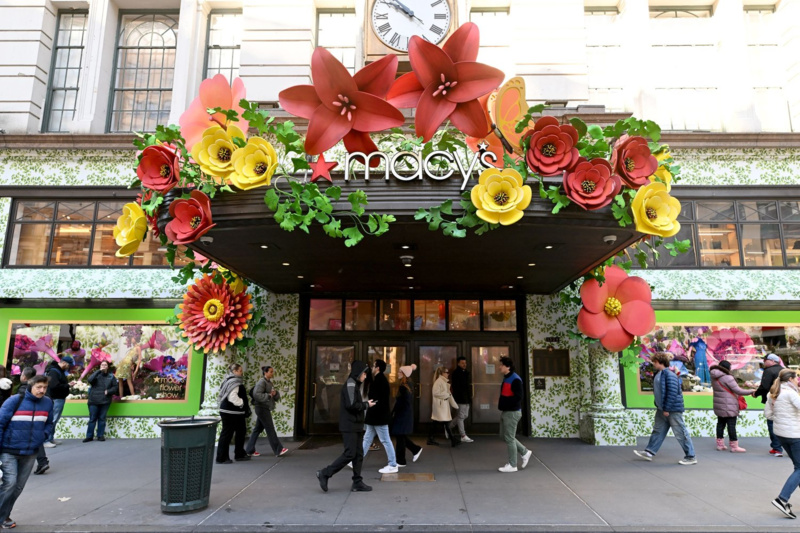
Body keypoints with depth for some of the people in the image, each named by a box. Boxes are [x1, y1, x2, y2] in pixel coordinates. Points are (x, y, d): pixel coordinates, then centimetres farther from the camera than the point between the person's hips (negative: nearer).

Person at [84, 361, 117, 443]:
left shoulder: (111, 376, 5)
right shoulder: (96, 374, 3)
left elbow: (115, 387, 6)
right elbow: (90, 380, -17)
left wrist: (108, 391, -12)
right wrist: (99, 371, -20)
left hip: (105, 401, 1)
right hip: (94, 400, 0)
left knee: (102, 419, 6)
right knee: (92, 419, 3)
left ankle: (100, 435, 14)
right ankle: (89, 436, 12)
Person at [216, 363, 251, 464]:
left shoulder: (232, 381, 15)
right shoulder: (233, 382, -18)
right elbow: (232, 397, -29)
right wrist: (241, 403, -13)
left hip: (235, 412, 11)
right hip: (230, 412, -11)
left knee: (241, 432, 16)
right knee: (227, 434, -3)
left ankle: (240, 454, 25)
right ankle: (221, 458, 5)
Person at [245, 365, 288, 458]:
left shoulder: (269, 382, 15)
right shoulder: (262, 382, -12)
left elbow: (277, 397, 16)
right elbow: (256, 394, -25)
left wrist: (275, 393, -5)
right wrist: (268, 395, -20)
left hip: (265, 408, 9)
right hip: (262, 408, -9)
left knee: (258, 429, 12)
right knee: (270, 429, -6)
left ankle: (249, 450, 18)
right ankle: (278, 450, -3)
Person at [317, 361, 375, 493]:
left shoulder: (355, 385, 17)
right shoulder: (350, 384, -14)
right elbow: (351, 405, -22)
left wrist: (365, 404, 4)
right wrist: (366, 404, -11)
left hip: (356, 426, 10)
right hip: (349, 426, -10)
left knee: (358, 454, 9)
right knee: (350, 454, -9)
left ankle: (357, 483, 13)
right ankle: (325, 474, 1)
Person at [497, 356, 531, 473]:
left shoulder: (515, 380, -18)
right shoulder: (506, 378, 12)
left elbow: (519, 397, -23)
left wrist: (504, 402, -22)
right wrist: (501, 403, 5)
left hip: (512, 413, -10)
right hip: (505, 412, 10)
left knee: (509, 438, -1)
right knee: (505, 436, 16)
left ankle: (512, 465, 10)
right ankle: (525, 452, 28)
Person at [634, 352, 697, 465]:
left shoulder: (670, 375, -20)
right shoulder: (658, 374, 9)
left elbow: (672, 393, -24)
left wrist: (667, 409, -21)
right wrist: (659, 407, 18)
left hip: (673, 409, -10)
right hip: (662, 409, 10)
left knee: (681, 433, 1)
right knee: (658, 431, 14)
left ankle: (691, 457, 13)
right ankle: (649, 452, 20)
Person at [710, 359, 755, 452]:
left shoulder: (714, 377, 7)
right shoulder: (727, 377, -18)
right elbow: (738, 390, -14)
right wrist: (751, 391, -4)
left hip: (719, 405, 8)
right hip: (728, 406, -8)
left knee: (720, 423, 12)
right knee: (731, 425, -1)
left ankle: (720, 444, 17)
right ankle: (734, 446, 5)